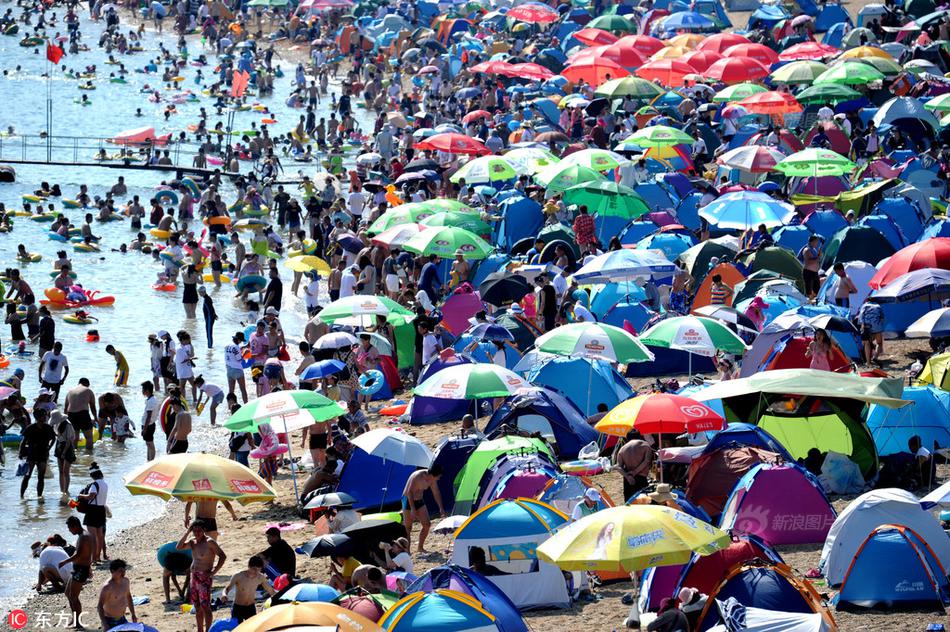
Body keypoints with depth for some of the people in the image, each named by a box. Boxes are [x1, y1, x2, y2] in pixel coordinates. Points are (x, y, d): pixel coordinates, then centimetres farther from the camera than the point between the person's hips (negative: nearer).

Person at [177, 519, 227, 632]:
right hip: (194, 576, 8)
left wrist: (213, 572, -17)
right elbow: (179, 547, -1)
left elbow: (223, 556, -14)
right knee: (197, 607, 12)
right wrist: (187, 533, -5)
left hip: (205, 577, -8)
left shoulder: (209, 542, -12)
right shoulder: (192, 542, 10)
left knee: (205, 606, -10)